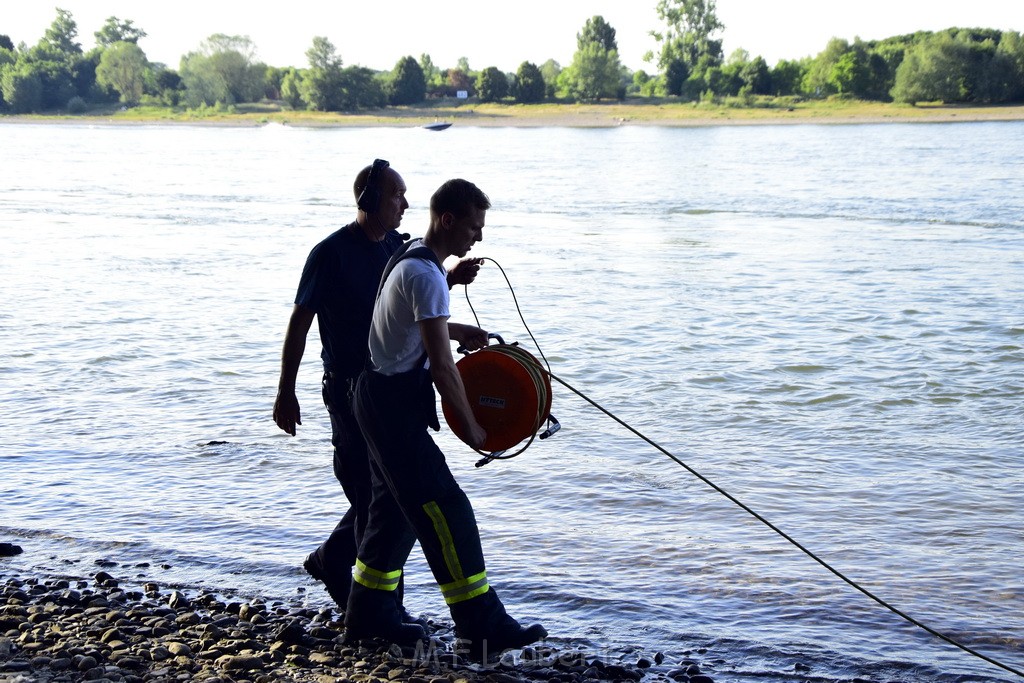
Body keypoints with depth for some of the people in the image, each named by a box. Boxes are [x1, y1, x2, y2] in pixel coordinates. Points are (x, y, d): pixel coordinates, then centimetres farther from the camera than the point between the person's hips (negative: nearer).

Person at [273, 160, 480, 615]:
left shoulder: (399, 247, 7)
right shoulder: (331, 253, -13)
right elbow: (299, 323, -9)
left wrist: (449, 279, 2)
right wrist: (286, 392, -10)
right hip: (350, 388, -7)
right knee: (374, 494, -4)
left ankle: (330, 560, 34)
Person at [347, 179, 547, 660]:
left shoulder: (409, 259, 12)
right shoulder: (425, 274, -20)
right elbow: (441, 366, -22)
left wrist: (455, 330, 16)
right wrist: (470, 426, -13)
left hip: (383, 401, 11)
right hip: (394, 407, -11)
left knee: (397, 507, 17)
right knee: (445, 509, -11)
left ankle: (368, 616, 26)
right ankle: (482, 628, -10)